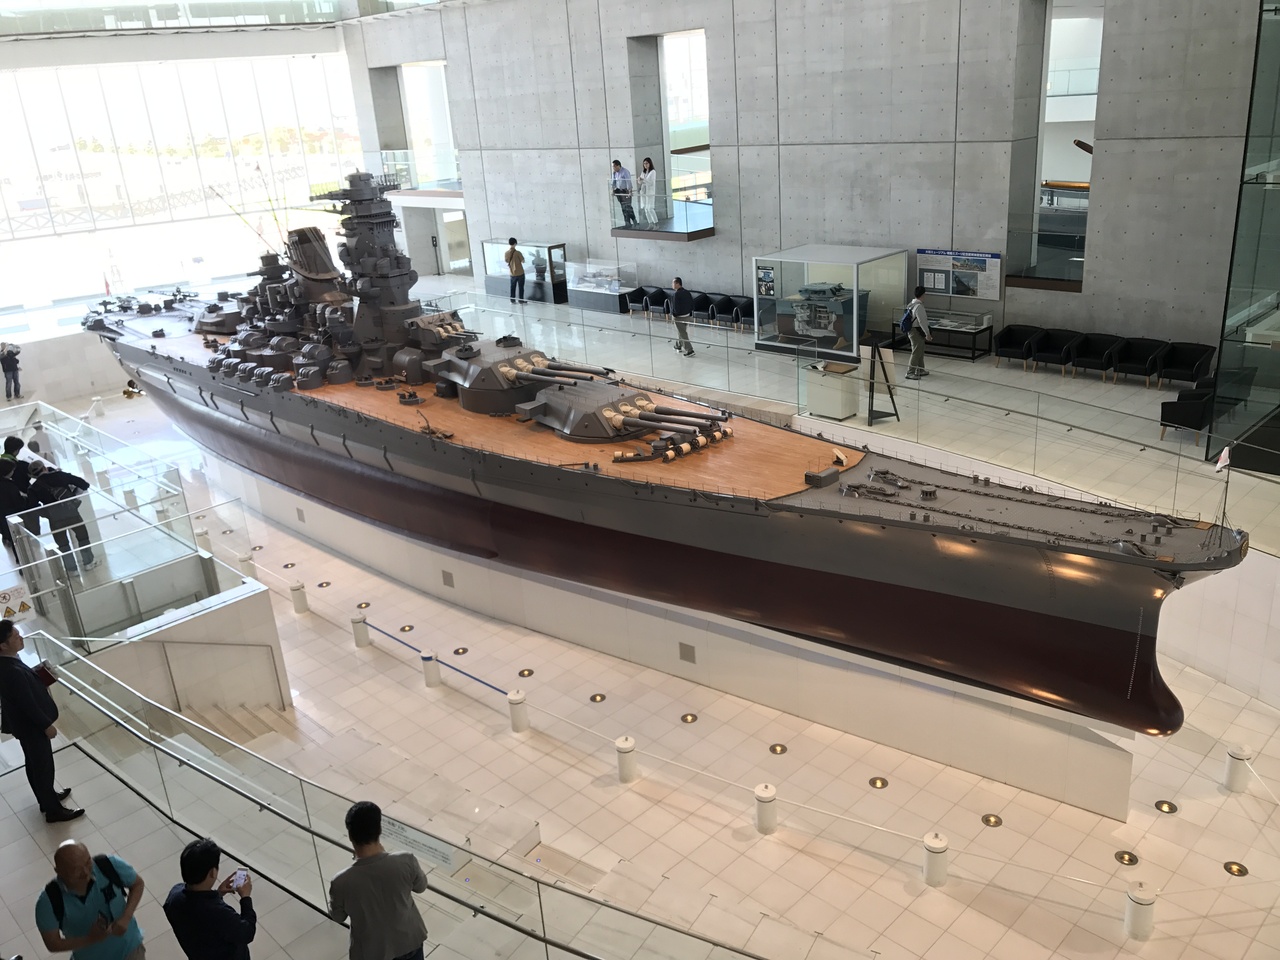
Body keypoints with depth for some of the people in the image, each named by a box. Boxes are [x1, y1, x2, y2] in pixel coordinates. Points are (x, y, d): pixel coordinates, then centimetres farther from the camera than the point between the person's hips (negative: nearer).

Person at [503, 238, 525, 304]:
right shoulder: (517, 252, -18)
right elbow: (523, 261, -8)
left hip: (512, 273, 4)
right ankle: (521, 300, 12)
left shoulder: (506, 253, -4)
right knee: (521, 287, 7)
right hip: (520, 273, -4)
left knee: (513, 287, 16)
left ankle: (512, 300, 22)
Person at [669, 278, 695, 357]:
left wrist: (673, 315, -7)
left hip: (679, 317, -8)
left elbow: (675, 306, -22)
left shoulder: (676, 294, -20)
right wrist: (690, 313, 15)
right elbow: (692, 303, 7)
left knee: (683, 334, -3)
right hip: (687, 315, 8)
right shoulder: (687, 293, 4)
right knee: (681, 332, 24)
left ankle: (689, 350, -6)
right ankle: (679, 346, 40)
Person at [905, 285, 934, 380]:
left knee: (920, 351, 19)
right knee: (916, 352, -5)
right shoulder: (919, 306, -22)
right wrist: (927, 334, -17)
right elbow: (922, 321, -23)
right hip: (916, 332, -10)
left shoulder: (912, 304, 9)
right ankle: (910, 372, -1)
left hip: (912, 330, 10)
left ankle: (920, 370, 30)